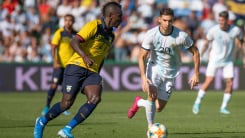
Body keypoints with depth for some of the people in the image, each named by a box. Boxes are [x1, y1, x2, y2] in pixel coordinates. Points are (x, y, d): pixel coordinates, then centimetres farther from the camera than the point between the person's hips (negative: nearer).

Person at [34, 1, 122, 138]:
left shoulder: (111, 36, 16)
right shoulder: (94, 26, -8)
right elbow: (74, 42, -18)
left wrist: (97, 76, 26)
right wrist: (84, 56, -33)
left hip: (92, 72, 6)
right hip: (77, 67, -6)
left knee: (95, 98, -21)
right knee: (67, 102, -11)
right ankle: (42, 122, 17)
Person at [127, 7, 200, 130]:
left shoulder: (181, 36, -19)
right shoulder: (151, 34, -18)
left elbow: (195, 52, -5)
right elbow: (142, 56, -12)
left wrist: (196, 74, -8)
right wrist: (143, 77, -25)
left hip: (171, 72, 1)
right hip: (155, 67, -1)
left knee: (159, 108, 1)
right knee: (152, 94, -29)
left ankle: (139, 102, 34)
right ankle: (150, 127, -10)